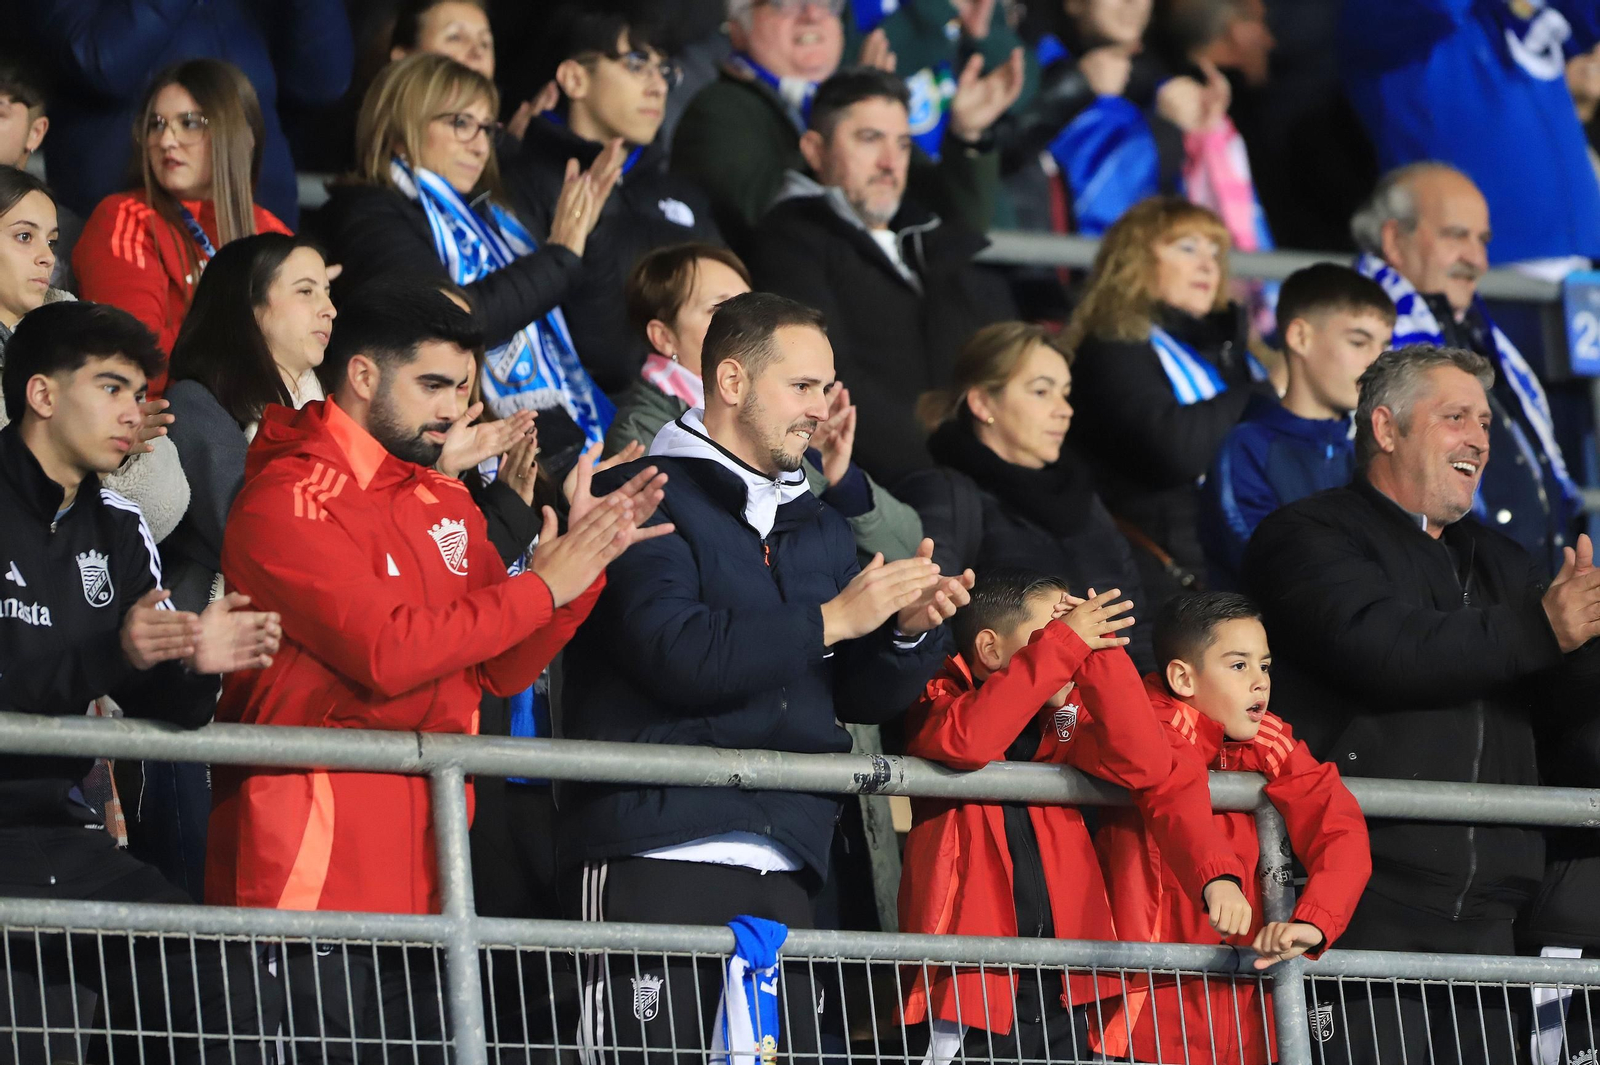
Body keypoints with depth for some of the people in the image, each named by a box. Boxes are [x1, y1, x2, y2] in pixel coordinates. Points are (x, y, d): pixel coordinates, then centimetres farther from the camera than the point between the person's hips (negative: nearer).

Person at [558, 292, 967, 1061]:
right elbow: (679, 656, -17)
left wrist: (906, 631, -1)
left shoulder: (818, 529, 22)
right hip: (657, 851, -7)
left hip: (782, 867, 7)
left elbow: (860, 697, 19)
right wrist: (830, 620, -14)